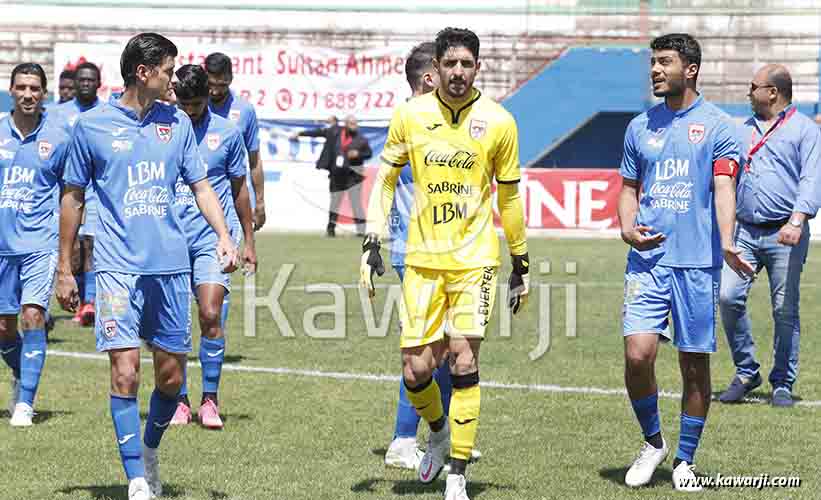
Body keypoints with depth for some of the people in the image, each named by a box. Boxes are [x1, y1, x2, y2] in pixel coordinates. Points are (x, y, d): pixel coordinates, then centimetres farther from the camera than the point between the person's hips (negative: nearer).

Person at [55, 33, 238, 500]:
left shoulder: (177, 122, 9)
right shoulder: (91, 125, 1)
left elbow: (201, 185, 13)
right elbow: (73, 198, 8)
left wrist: (224, 235, -4)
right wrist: (65, 268, 8)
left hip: (171, 264, 3)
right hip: (118, 266, -3)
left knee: (171, 377, 6)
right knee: (126, 373, -11)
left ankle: (150, 452, 32)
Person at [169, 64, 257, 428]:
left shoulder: (226, 132, 6)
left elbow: (239, 188, 15)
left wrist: (249, 241, 15)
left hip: (214, 238, -1)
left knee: (211, 315, -13)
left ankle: (210, 400, -3)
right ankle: (179, 401, 11)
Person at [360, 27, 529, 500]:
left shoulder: (498, 122, -1)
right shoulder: (410, 115, 0)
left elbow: (509, 197, 8)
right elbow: (386, 179, 11)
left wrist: (521, 265, 12)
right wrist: (373, 243, 4)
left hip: (475, 259, -1)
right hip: (422, 260, 2)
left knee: (464, 361, -12)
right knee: (415, 370, -1)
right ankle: (439, 431, 32)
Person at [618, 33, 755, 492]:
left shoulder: (717, 126, 0)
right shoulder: (640, 127, 12)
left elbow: (724, 188, -9)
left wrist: (726, 243, -26)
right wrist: (628, 228, -1)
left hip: (698, 262, -2)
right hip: (648, 260, 3)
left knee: (695, 365, 3)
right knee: (637, 353, -11)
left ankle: (685, 461, 18)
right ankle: (652, 443, 12)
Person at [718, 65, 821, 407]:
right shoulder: (743, 131, 19)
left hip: (785, 235, -4)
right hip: (745, 231, 4)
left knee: (785, 310, -2)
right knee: (729, 297, -10)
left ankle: (782, 383, 9)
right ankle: (745, 372, 4)